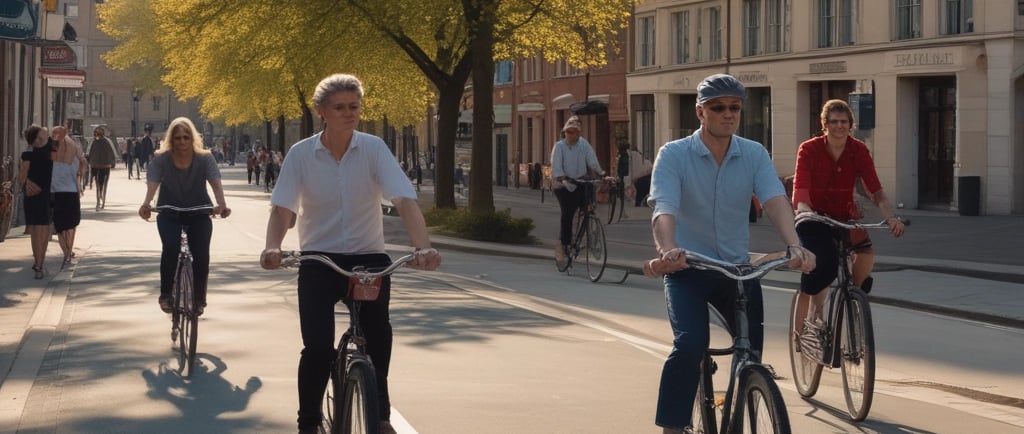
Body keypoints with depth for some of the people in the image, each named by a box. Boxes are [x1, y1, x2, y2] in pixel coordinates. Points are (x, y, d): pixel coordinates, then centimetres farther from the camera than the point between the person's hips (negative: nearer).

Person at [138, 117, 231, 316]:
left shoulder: (205, 158, -15)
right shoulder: (161, 159, -15)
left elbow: (216, 183, -28)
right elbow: (152, 184, -29)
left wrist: (221, 205, -48)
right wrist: (146, 204, -51)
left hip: (199, 213, 1)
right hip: (169, 213, 0)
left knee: (201, 254, -15)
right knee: (171, 248, -26)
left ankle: (199, 299, 5)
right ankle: (166, 295, -12)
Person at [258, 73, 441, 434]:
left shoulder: (374, 149, -7)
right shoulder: (301, 154, -5)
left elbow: (405, 200, -17)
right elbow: (282, 209, -10)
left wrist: (422, 246, -35)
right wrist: (273, 247, -32)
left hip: (367, 258, 0)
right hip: (318, 260, 0)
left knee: (378, 331, -21)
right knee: (317, 347, -14)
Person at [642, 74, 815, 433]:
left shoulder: (754, 154, -2)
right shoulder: (674, 155, -11)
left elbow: (775, 200, -17)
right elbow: (664, 209, -25)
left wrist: (794, 245, -36)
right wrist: (667, 250, -46)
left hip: (737, 267, 4)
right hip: (687, 268, -3)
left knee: (753, 349, 0)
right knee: (689, 345, -23)